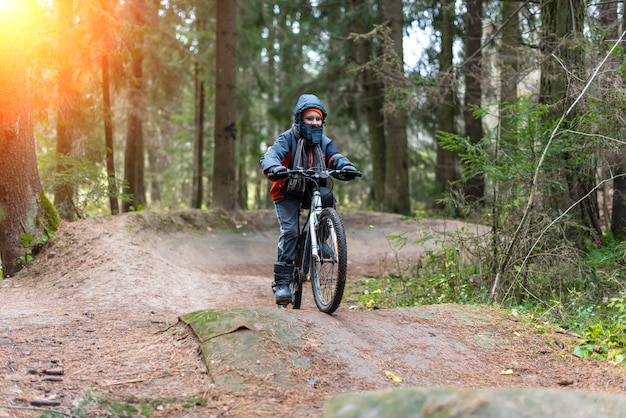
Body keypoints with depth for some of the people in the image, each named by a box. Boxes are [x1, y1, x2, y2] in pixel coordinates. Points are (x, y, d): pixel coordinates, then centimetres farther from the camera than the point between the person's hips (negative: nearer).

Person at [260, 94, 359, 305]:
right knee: (290, 231, -18)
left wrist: (346, 167, -38)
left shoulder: (324, 142, 1)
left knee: (326, 197, -30)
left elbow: (334, 157, -14)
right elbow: (270, 156, -28)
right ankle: (282, 282, -13)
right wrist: (274, 168, -52)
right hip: (287, 192, -3)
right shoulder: (287, 139, -13)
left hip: (311, 190, 3)